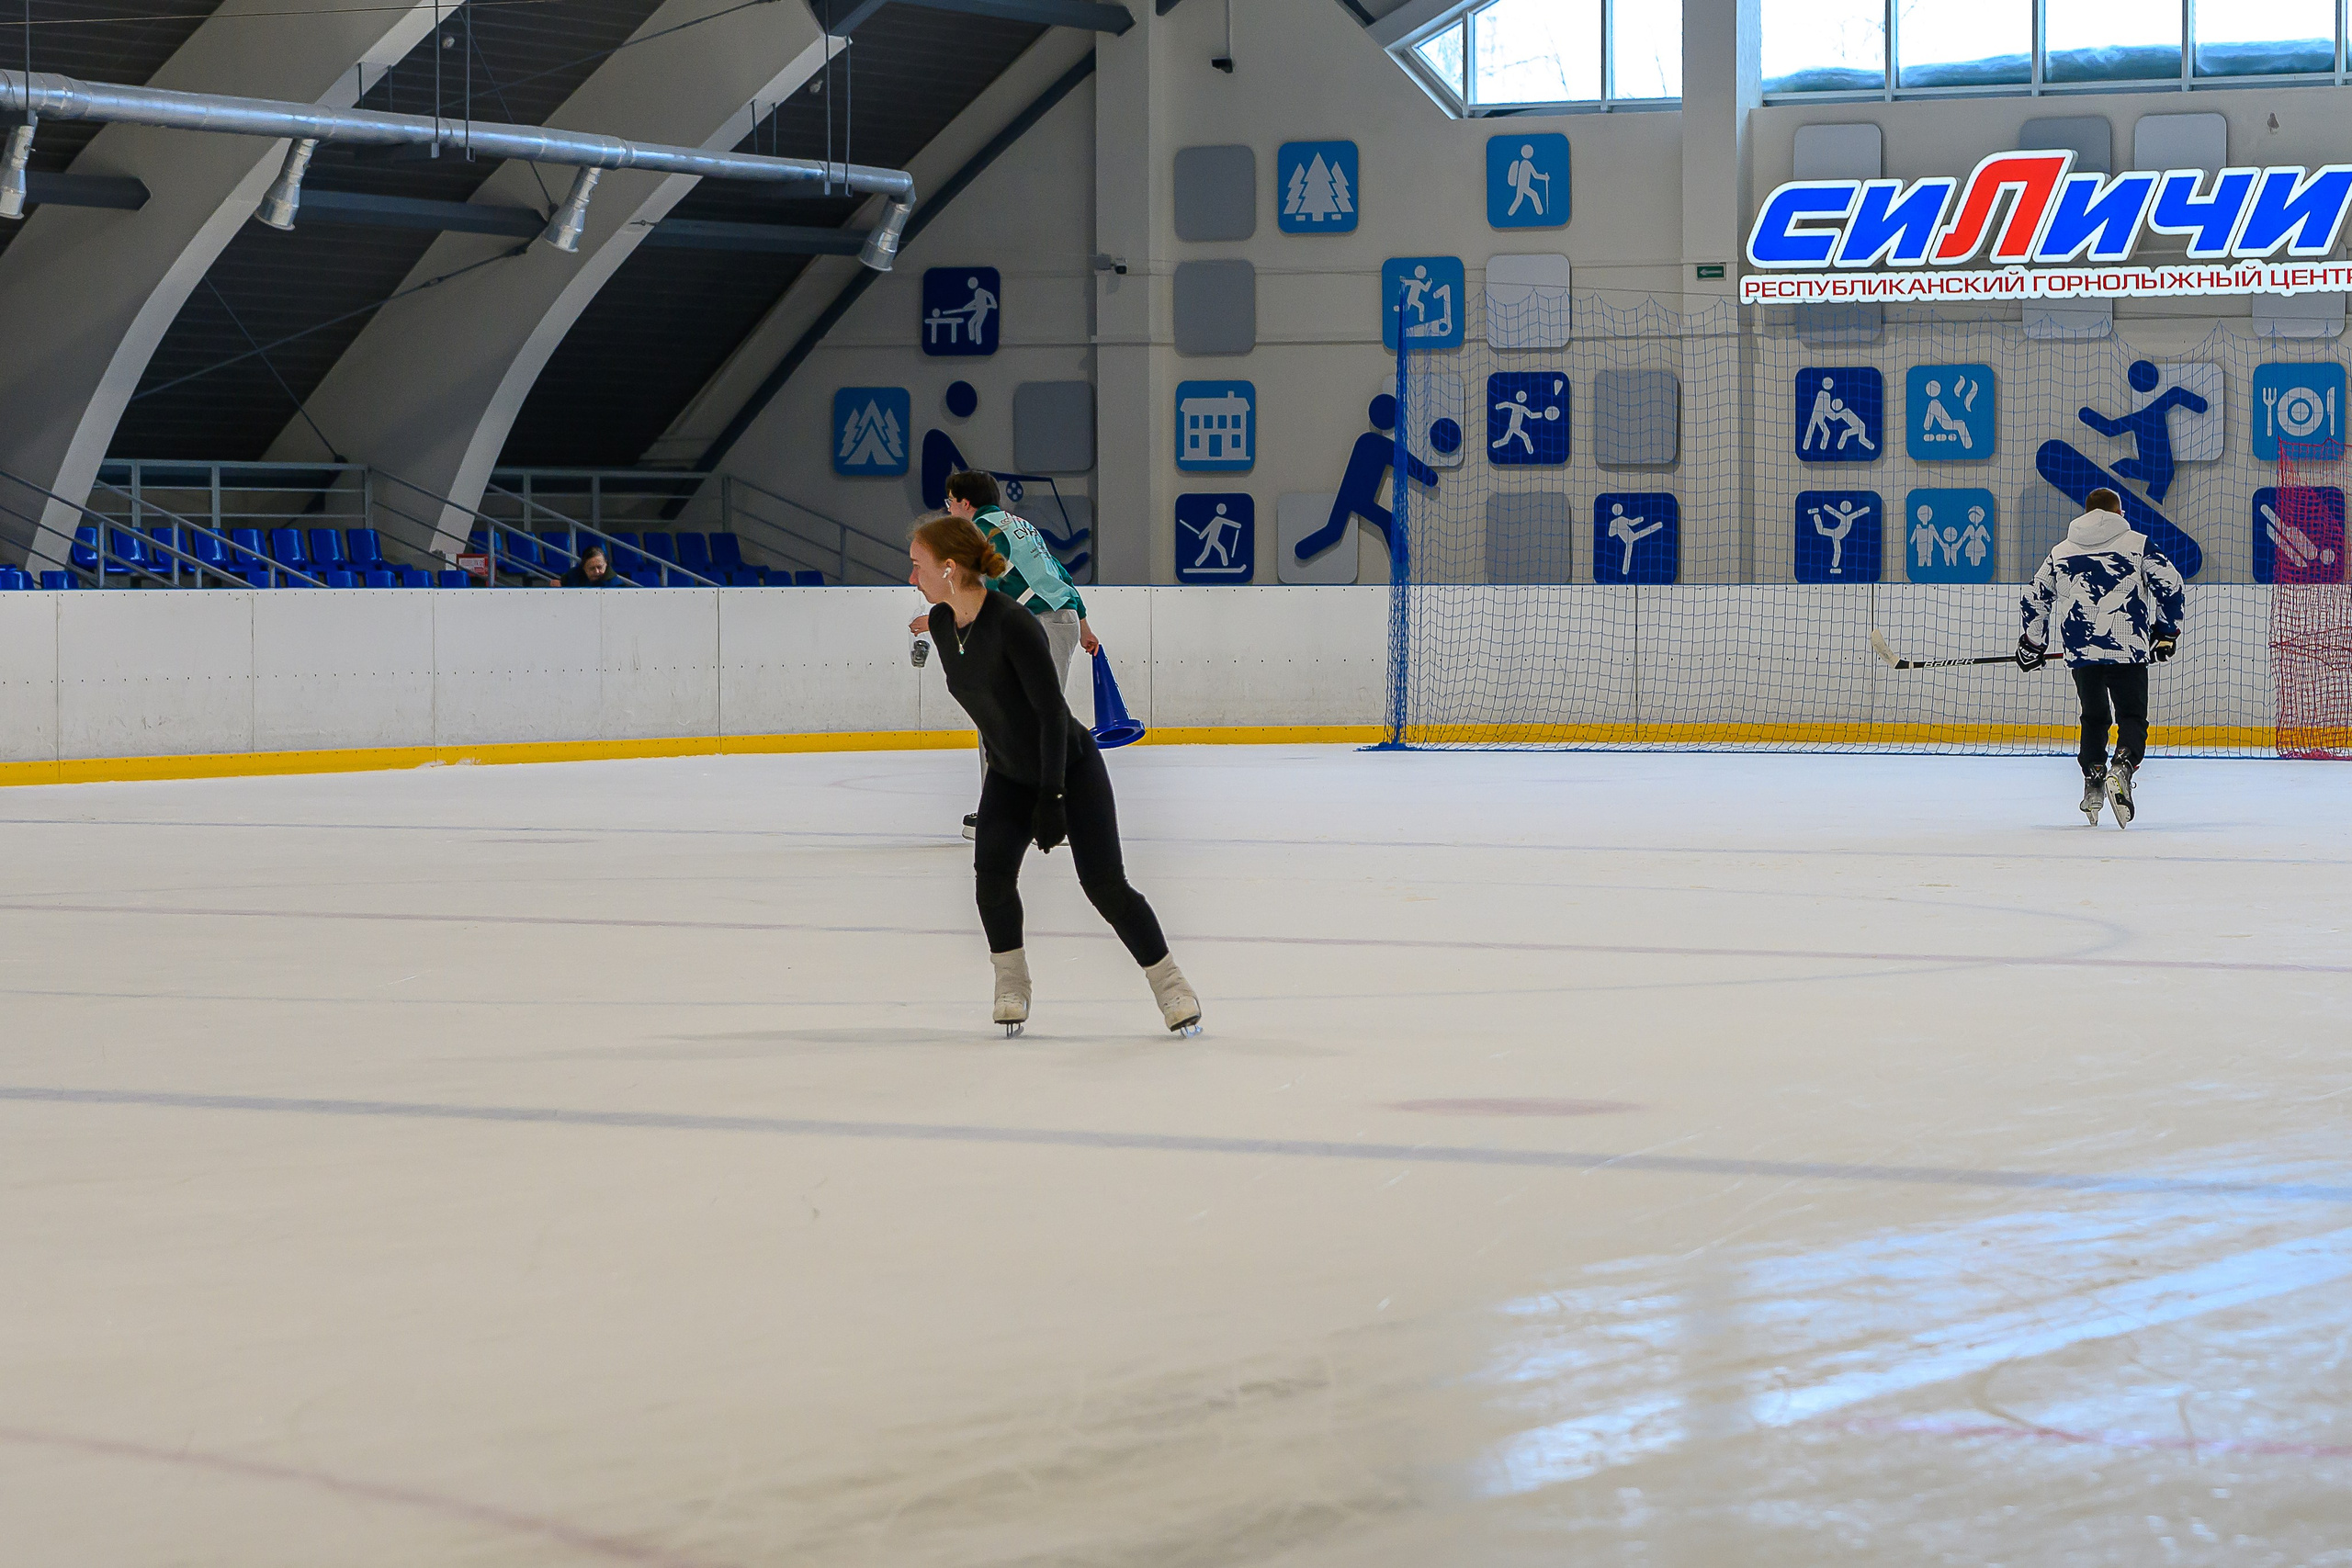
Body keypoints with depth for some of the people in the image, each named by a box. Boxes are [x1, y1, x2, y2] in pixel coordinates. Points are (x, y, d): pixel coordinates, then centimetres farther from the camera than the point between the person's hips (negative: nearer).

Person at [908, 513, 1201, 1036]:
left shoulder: (1012, 624, -28)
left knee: (1104, 884, -10)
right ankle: (1011, 983, 3)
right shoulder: (941, 623, -5)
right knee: (992, 870, -15)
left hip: (1071, 767, -6)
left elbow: (1051, 710, -26)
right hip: (1009, 776, 6)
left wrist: (1051, 797, -27)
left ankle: (1169, 982, 6)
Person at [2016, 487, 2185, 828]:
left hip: (2080, 652, 3)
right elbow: (2170, 586, 2)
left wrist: (2032, 646, 33)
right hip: (2127, 648, -3)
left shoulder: (2061, 552, 17)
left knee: (2094, 717, 21)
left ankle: (2093, 781, 13)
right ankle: (2121, 768, -26)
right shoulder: (2137, 545, 6)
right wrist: (2167, 632, 15)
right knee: (2132, 717, 1)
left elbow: (2035, 599, 21)